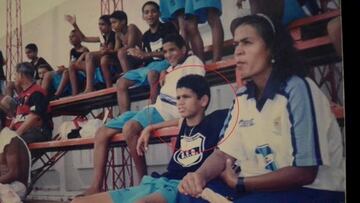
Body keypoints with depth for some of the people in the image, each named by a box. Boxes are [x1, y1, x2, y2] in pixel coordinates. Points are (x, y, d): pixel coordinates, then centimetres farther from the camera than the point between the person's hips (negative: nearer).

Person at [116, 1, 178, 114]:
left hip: (167, 62, -7)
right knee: (121, 82, -8)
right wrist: (139, 56, -5)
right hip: (150, 66, 7)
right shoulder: (146, 36, 19)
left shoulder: (168, 27, 1)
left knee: (152, 73, -41)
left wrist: (147, 54, -14)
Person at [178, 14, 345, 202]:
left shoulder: (297, 90, -17)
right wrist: (200, 175, -17)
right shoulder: (243, 97, 4)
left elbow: (304, 172, -19)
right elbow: (224, 153, 4)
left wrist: (239, 183, -13)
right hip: (263, 188, 6)